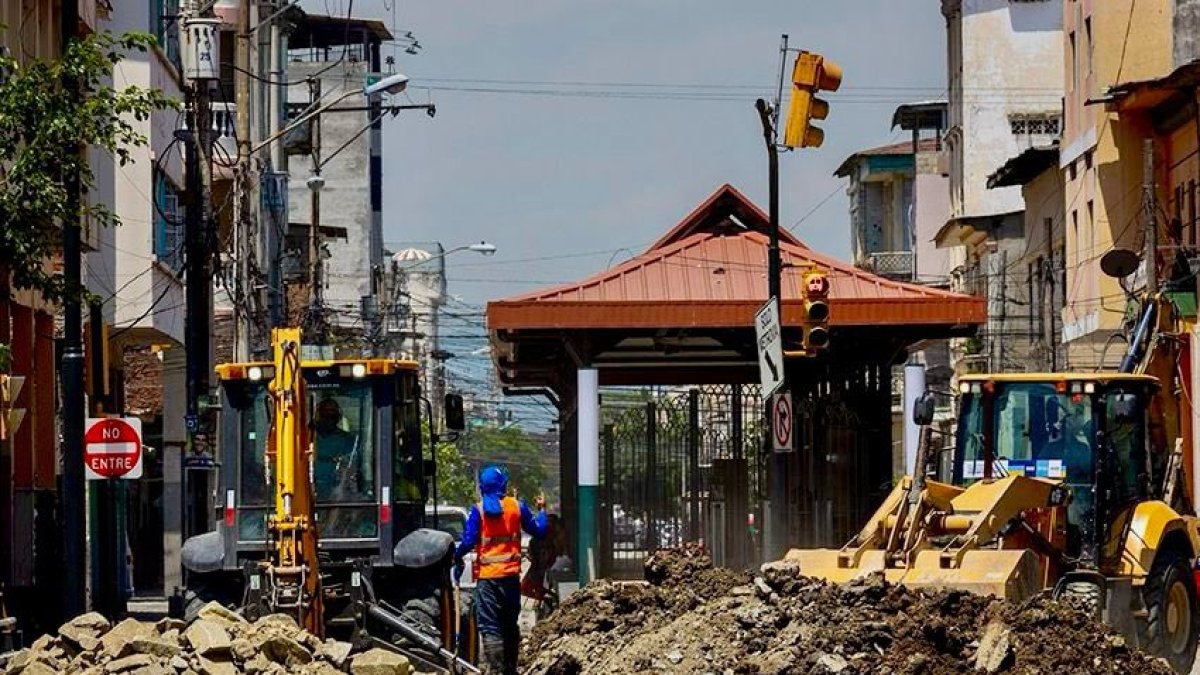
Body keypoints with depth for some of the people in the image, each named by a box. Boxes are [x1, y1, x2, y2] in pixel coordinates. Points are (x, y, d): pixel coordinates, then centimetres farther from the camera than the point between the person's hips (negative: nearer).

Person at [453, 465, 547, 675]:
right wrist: (542, 510, 27)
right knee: (510, 624, 17)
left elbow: (468, 542, -11)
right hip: (511, 574, 3)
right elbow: (539, 531, 10)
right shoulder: (517, 506, 2)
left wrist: (457, 558, 8)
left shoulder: (478, 510, -5)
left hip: (487, 576, -3)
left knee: (490, 627, -4)